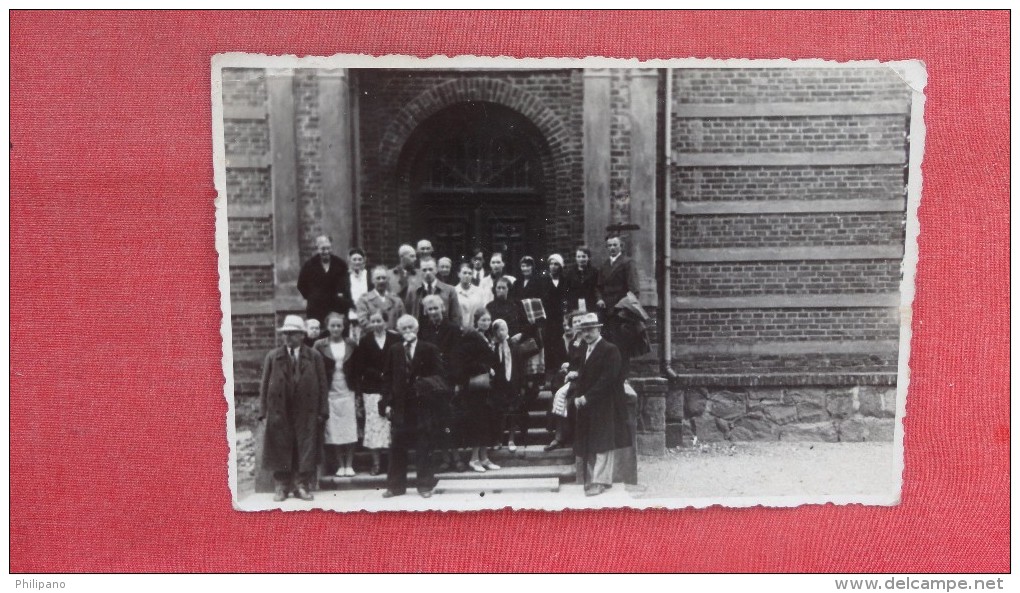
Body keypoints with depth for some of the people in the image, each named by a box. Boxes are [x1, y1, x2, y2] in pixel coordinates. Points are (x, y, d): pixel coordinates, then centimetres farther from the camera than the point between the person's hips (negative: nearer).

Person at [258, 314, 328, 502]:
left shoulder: (314, 356, 5)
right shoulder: (273, 356, 7)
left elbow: (322, 385, 3)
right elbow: (264, 386, 5)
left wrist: (322, 412, -2)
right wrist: (263, 412, -1)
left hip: (306, 412, 0)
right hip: (279, 411, 1)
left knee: (305, 449, 1)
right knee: (280, 450, 4)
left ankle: (302, 485, 10)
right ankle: (281, 486, 14)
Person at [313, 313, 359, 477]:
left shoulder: (351, 344, 5)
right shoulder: (320, 345, 0)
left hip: (347, 391, 1)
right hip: (329, 392, -1)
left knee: (350, 430, 0)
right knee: (333, 431, 1)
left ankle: (349, 465, 9)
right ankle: (340, 465, 10)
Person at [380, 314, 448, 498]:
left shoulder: (429, 350, 1)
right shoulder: (393, 351, 7)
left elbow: (439, 375, 1)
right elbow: (387, 378, 6)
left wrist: (428, 384, -16)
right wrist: (387, 402, 0)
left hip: (423, 405, -2)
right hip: (400, 405, 2)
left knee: (424, 447, 4)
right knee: (397, 447, 5)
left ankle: (425, 485, 13)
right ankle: (395, 485, 14)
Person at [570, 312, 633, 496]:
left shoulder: (609, 350, -11)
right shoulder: (585, 351, 15)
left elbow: (606, 380, -17)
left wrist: (586, 397, -17)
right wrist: (578, 396, -1)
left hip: (604, 407, -8)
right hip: (587, 407, 8)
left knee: (602, 445, -4)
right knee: (589, 445, 10)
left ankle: (599, 481, -2)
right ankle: (590, 479, 17)